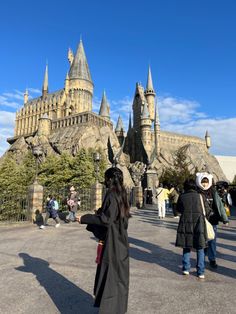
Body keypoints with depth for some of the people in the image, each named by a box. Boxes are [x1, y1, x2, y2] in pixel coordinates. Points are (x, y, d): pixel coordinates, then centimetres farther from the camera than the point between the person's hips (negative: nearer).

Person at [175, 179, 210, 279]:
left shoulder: (182, 197, -1)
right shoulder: (200, 196, -3)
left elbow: (179, 209, 10)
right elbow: (207, 210, 2)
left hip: (185, 224, 1)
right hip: (199, 224, 0)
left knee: (186, 247, 16)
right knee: (200, 249, 12)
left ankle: (186, 268, 19)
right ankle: (201, 272, 15)